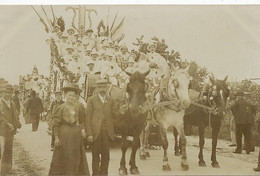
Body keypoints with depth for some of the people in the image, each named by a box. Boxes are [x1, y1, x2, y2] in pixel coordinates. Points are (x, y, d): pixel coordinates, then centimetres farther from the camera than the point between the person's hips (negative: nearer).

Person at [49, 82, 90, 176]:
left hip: (76, 135, 4)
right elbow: (56, 124, -6)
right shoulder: (61, 108, -4)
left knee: (77, 158, 9)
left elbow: (82, 120, 13)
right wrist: (56, 137, -11)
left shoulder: (78, 107, 6)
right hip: (64, 136, -4)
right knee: (64, 158, 2)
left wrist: (83, 129, -5)